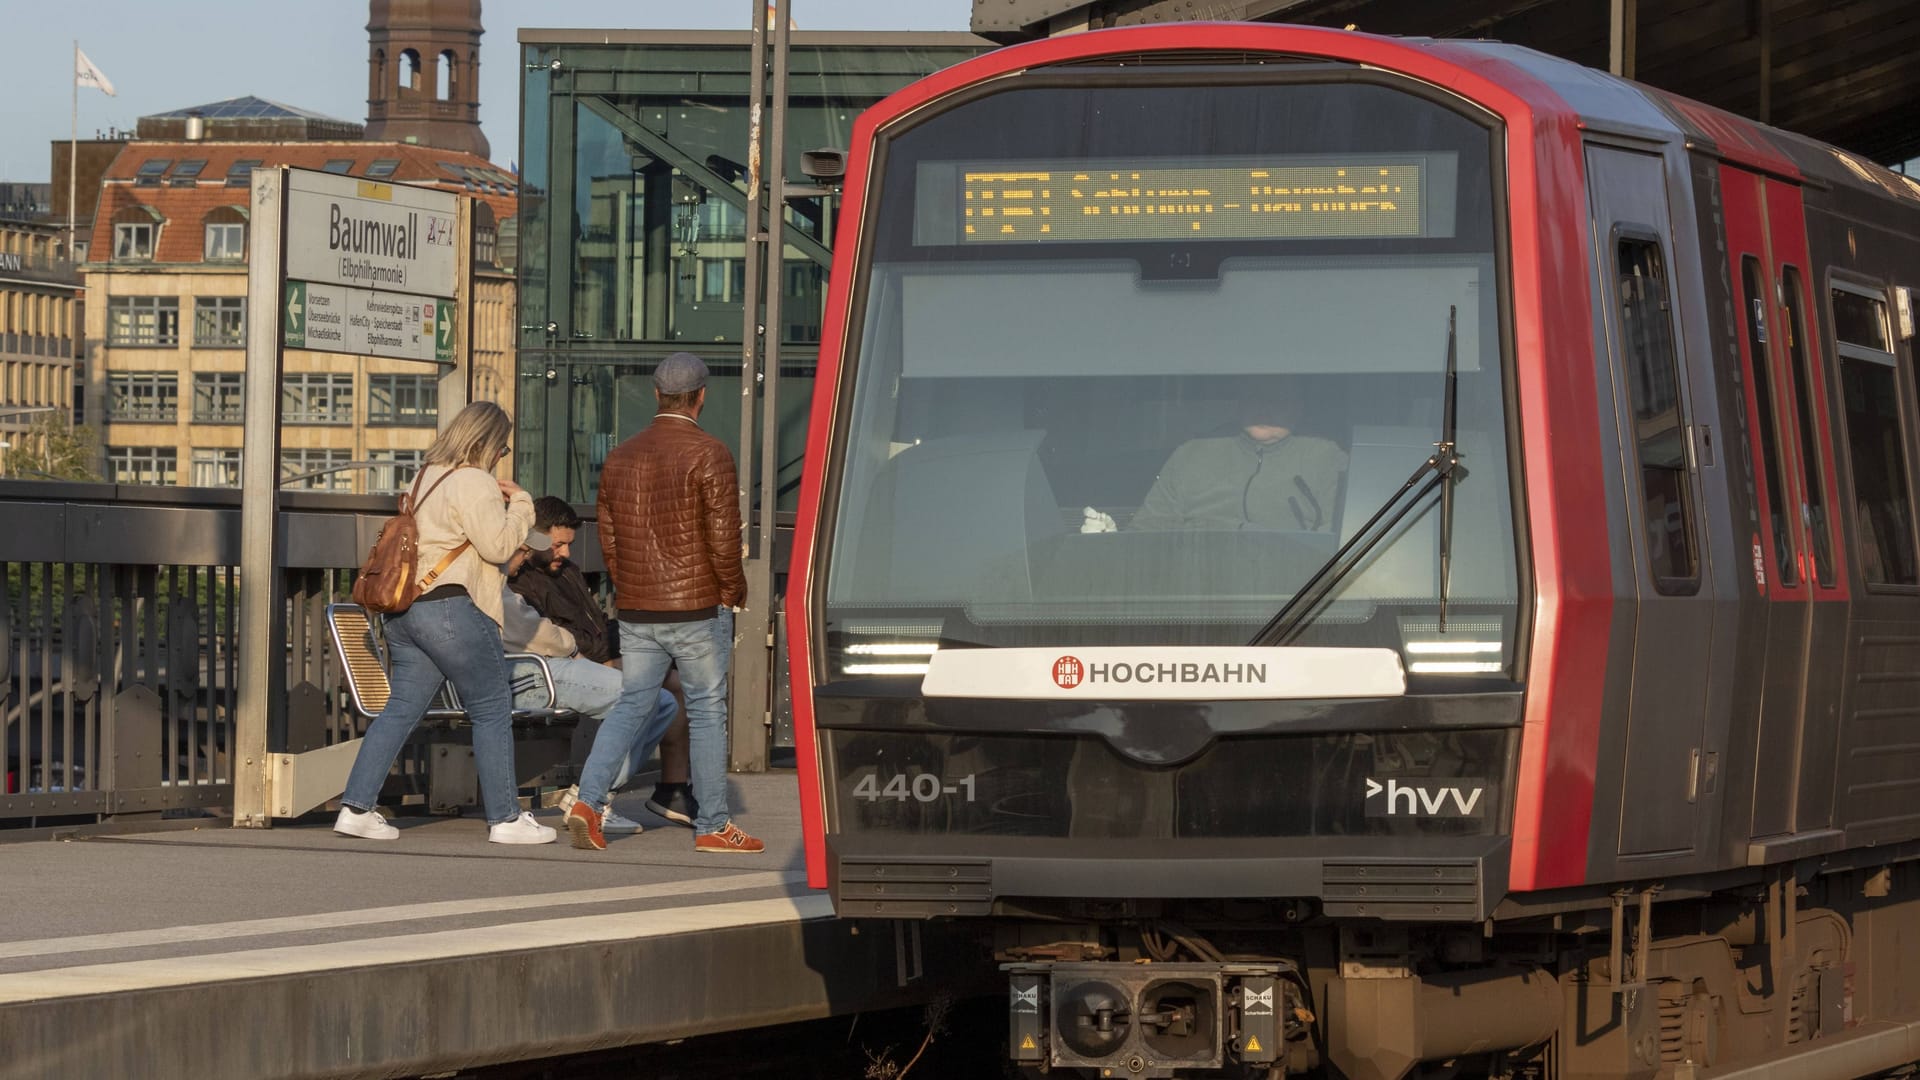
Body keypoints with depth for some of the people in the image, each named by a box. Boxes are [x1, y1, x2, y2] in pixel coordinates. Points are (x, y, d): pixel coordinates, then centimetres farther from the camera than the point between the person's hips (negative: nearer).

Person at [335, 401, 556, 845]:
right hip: (449, 609, -9)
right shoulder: (474, 483, -11)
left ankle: (356, 808, 4)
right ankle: (505, 818, 2)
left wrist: (496, 503, 21)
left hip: (405, 608, 9)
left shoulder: (425, 477, 18)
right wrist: (520, 504, -1)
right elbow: (498, 545, -14)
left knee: (401, 707, 10)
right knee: (492, 709, 0)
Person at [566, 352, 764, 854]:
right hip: (698, 607, -5)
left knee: (630, 705, 12)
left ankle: (587, 799, -4)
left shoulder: (620, 457, 8)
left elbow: (607, 536, 13)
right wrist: (735, 591, 3)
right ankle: (713, 826, 7)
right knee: (706, 710, 4)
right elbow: (723, 537, -12)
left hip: (635, 609, 5)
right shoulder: (708, 455, -10)